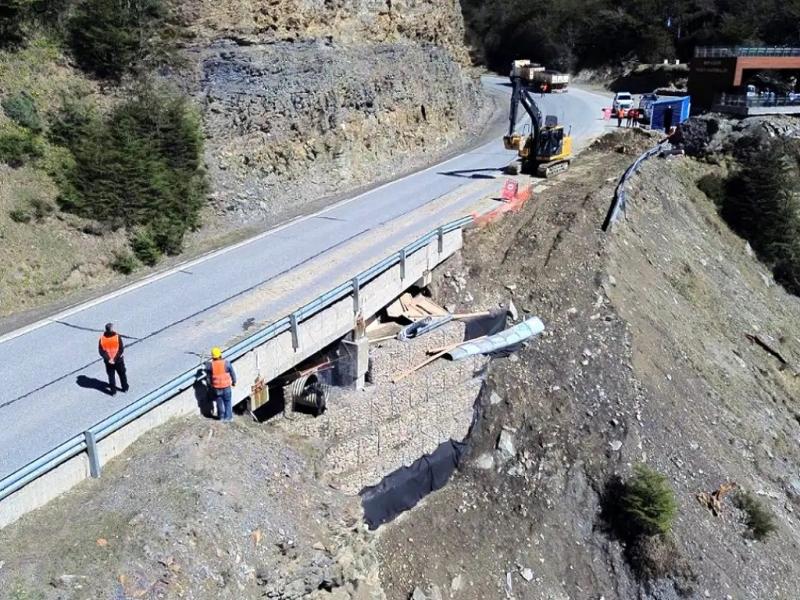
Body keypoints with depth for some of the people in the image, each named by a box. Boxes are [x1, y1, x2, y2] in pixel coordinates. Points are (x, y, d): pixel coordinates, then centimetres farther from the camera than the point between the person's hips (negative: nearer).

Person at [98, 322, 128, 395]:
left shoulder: (102, 338, -11)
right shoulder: (117, 336, -16)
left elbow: (101, 351, -11)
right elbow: (121, 349, -17)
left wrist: (108, 359, -10)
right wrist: (115, 358, -12)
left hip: (108, 361, 1)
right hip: (118, 360, -1)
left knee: (111, 376, 15)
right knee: (122, 374, 18)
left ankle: (113, 391, 21)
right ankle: (125, 388, 31)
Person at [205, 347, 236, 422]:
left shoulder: (209, 365, -12)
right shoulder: (227, 363, -14)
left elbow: (208, 376, -2)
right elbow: (232, 373, -3)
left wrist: (210, 384, 14)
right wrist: (234, 382, 14)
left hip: (216, 387, 1)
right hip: (226, 386, -1)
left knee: (219, 402, 18)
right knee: (228, 402, 13)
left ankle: (221, 417, 29)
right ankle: (228, 417, 16)